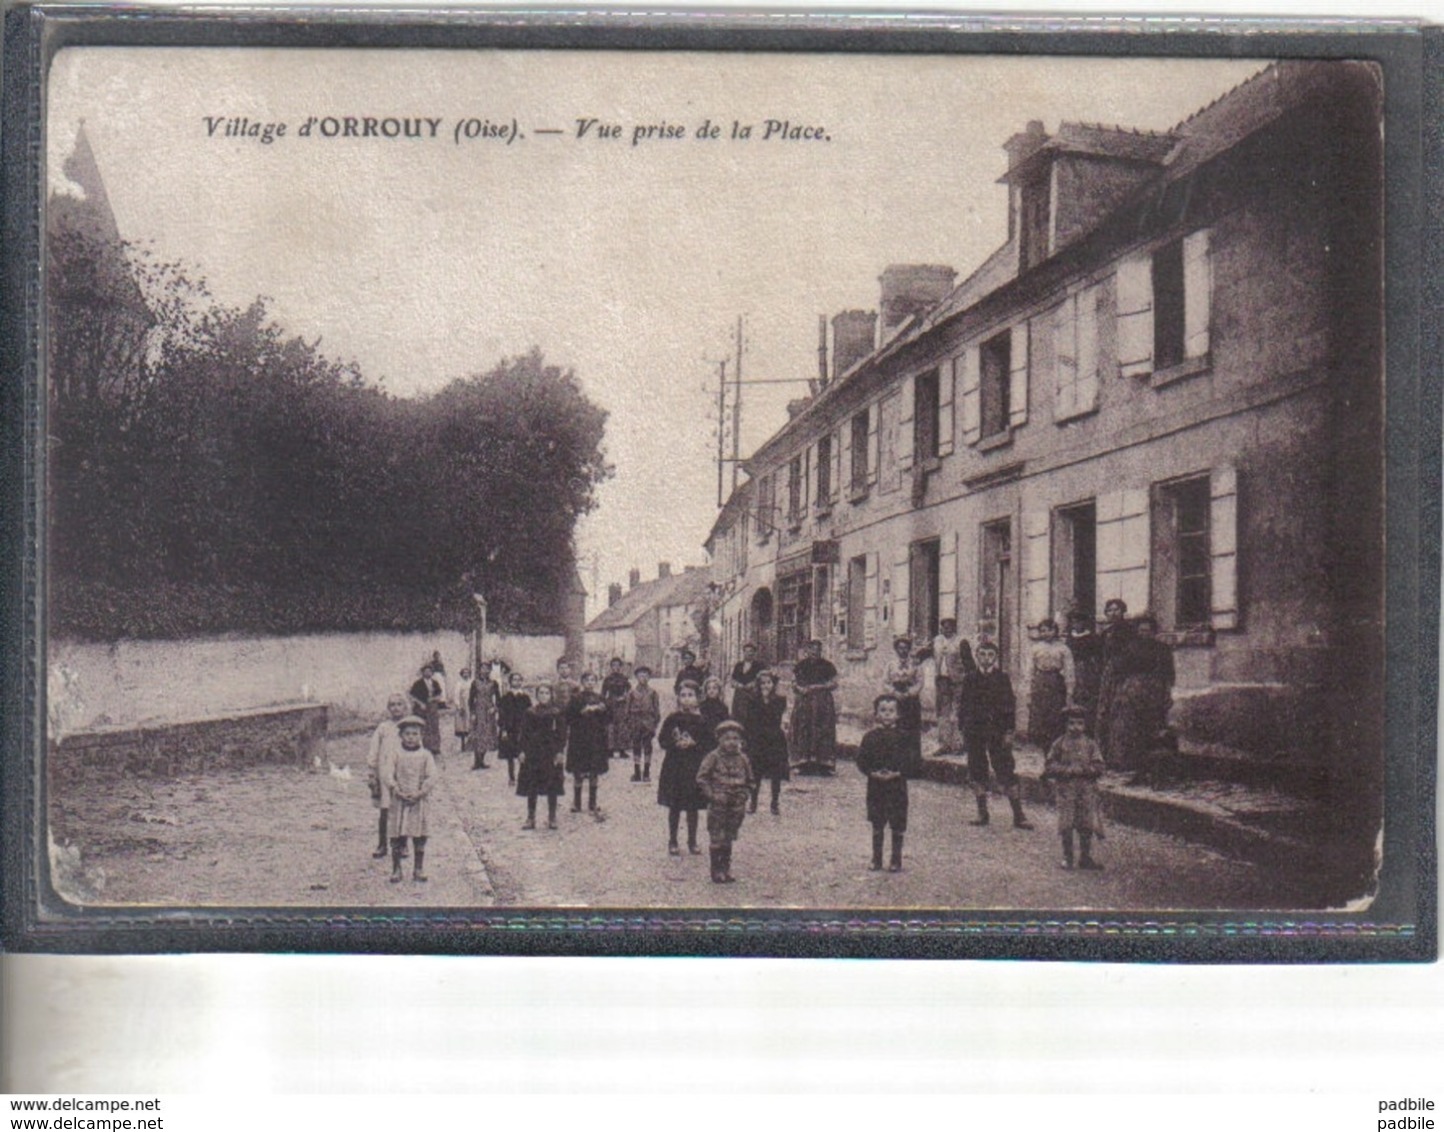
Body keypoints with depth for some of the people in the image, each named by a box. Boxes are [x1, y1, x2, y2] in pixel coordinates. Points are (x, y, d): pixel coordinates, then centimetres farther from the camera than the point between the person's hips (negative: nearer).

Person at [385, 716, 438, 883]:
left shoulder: (425, 755, 2)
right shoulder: (396, 755, 2)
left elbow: (431, 777, -4)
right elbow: (388, 776, -3)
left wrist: (419, 793, -15)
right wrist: (397, 792, -16)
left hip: (420, 801, 1)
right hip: (399, 801, 0)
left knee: (419, 838, 6)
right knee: (397, 837, 1)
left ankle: (418, 869, 16)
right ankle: (396, 869, 9)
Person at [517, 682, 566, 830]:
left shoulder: (556, 713, 0)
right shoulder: (530, 713, 3)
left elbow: (561, 733, 0)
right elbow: (524, 733, 4)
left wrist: (559, 751, -6)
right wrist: (523, 750, -2)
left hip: (551, 751, -1)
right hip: (533, 751, 1)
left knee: (552, 786, 2)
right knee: (531, 787, 4)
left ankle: (552, 818, 11)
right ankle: (531, 818, 11)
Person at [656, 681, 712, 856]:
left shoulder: (701, 720, -1)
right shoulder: (672, 719, -1)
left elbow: (711, 742, -2)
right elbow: (662, 740, 0)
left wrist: (694, 743, -15)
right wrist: (676, 744, -17)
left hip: (695, 767, 0)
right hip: (674, 767, 0)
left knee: (693, 807, 7)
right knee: (674, 807, 5)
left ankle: (692, 841, 20)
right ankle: (672, 842, 15)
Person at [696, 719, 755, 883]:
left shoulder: (743, 760, 5)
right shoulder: (713, 758, -7)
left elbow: (749, 782, 16)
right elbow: (701, 779, -7)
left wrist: (744, 795, 0)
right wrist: (713, 795, -15)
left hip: (736, 807, 4)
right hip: (717, 806, -4)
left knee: (729, 839, 12)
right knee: (716, 839, -1)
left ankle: (726, 869, 21)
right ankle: (717, 871, 7)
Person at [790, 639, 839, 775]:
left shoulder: (827, 666, 7)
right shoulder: (800, 665, 12)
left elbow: (834, 684, 3)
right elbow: (794, 682, 12)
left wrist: (819, 687, -9)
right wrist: (800, 688, -9)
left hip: (823, 704, -1)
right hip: (804, 702, 1)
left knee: (822, 732, -8)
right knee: (804, 732, -6)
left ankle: (823, 764, -8)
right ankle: (805, 764, -6)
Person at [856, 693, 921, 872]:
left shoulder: (903, 737, -3)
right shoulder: (870, 737, 2)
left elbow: (914, 763, -5)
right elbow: (861, 760, 3)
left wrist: (897, 773, -16)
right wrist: (873, 773, -13)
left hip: (897, 787, -1)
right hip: (876, 786, 2)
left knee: (897, 826, 2)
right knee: (877, 825, 9)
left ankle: (896, 861, 12)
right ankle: (876, 859, 19)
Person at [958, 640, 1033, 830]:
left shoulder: (1002, 678, 2)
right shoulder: (970, 679, 7)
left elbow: (1010, 706, 2)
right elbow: (963, 706, 9)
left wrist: (1009, 731, -4)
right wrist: (963, 730, 3)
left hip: (998, 732, -2)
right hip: (975, 732, 2)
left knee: (1007, 773, -4)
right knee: (977, 772, 5)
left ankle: (1018, 816, -3)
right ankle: (982, 813, 15)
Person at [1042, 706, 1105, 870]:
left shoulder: (1090, 745, 6)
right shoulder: (1060, 744, 2)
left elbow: (1098, 767, 0)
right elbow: (1049, 766, -1)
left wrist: (1082, 770, -15)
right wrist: (1068, 770, -13)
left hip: (1087, 789, 1)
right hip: (1066, 790, -1)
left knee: (1086, 825, 3)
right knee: (1066, 825, 0)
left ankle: (1085, 858, 13)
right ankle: (1067, 858, 10)